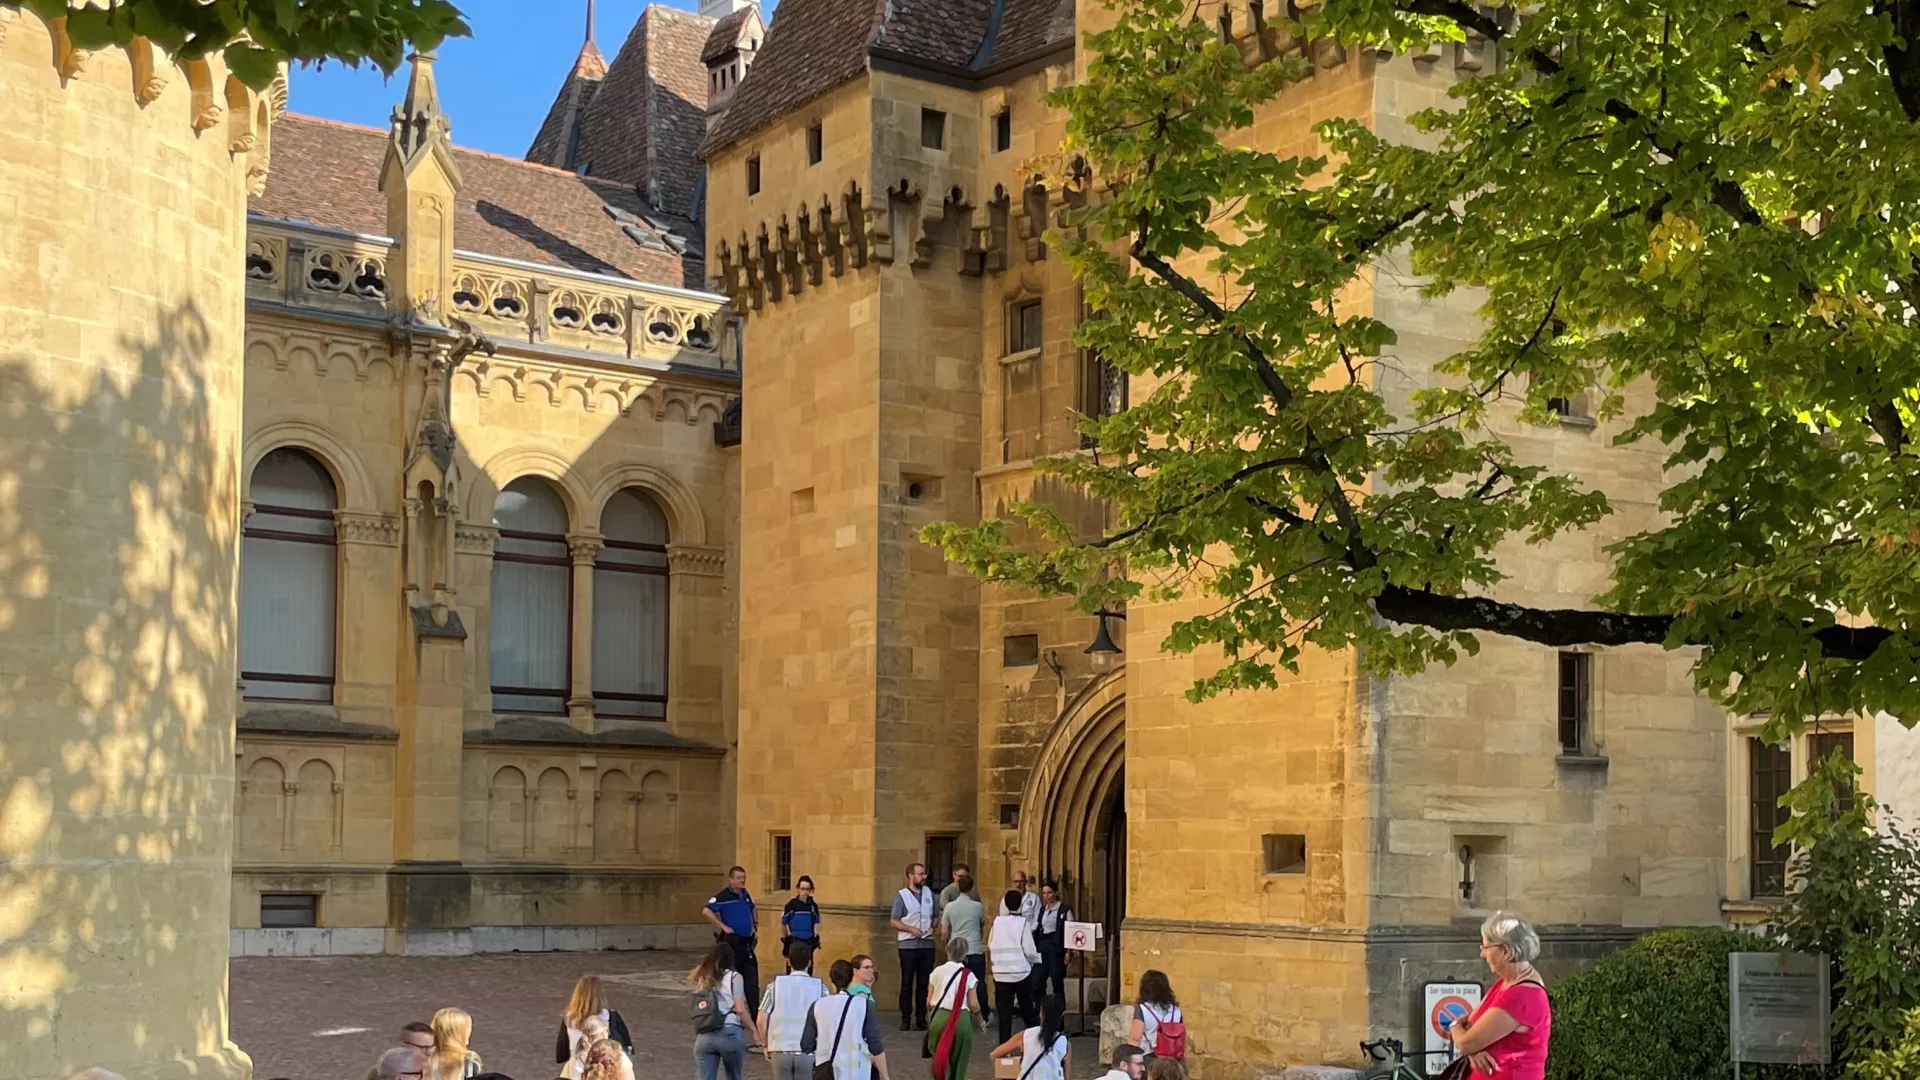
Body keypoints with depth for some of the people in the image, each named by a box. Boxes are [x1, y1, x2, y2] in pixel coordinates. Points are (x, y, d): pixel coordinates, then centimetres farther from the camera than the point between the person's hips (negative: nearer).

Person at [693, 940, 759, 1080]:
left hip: (704, 1035, 2)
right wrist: (755, 1031, 1)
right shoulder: (734, 977, 3)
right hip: (730, 1032, -2)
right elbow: (740, 1010, -4)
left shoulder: (702, 978, 17)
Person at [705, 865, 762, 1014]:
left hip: (747, 943, 6)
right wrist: (722, 926, -21)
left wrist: (754, 927, 16)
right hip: (731, 942, -6)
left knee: (752, 982, 5)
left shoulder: (746, 895, 10)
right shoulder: (723, 896, -12)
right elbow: (706, 911, -26)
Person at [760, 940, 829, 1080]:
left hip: (780, 1049, 1)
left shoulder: (776, 985, 1)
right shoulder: (820, 987, -1)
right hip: (808, 1052, -1)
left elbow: (762, 1020, -1)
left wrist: (766, 1044, 13)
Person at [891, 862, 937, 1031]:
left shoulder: (929, 893, 9)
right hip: (908, 945, -4)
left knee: (923, 984, 5)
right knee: (907, 984, 1)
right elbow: (895, 922, -5)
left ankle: (921, 1020, 11)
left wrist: (933, 927, -2)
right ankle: (905, 1020, 6)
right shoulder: (901, 896, -4)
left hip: (927, 944, 4)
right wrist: (911, 929, -17)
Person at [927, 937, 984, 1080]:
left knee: (939, 1059, 14)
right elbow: (973, 1005, -3)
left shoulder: (938, 971, 3)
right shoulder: (968, 975, -3)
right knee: (958, 1062, 12)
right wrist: (980, 1020, 16)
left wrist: (929, 1017, 27)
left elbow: (929, 1001, 7)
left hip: (939, 1017, 2)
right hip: (960, 1020, -2)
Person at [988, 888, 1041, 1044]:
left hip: (1001, 974, 2)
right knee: (1027, 1010, 15)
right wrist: (1037, 958, 10)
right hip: (1021, 973, -1)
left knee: (1004, 1012, 3)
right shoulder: (1023, 923, -8)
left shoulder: (997, 922, 0)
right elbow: (1029, 951, -10)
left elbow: (990, 946, 7)